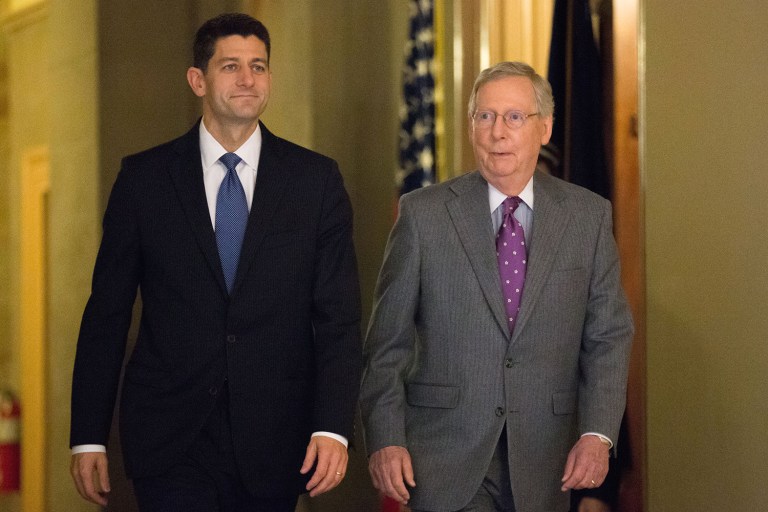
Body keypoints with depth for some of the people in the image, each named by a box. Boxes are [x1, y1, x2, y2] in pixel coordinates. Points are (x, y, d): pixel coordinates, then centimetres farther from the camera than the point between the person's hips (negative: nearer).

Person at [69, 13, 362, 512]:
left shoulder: (316, 180, 3)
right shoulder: (144, 179, 3)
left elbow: (339, 319, 0)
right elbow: (106, 315, 5)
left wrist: (333, 428, -12)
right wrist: (88, 437, 1)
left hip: (274, 443, 1)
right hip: (171, 440, -1)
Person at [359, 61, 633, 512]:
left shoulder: (589, 216, 6)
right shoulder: (423, 214, 1)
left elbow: (609, 335, 5)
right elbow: (388, 341, 2)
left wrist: (597, 434, -8)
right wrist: (385, 440, -8)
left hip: (542, 466, 2)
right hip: (445, 463, -2)